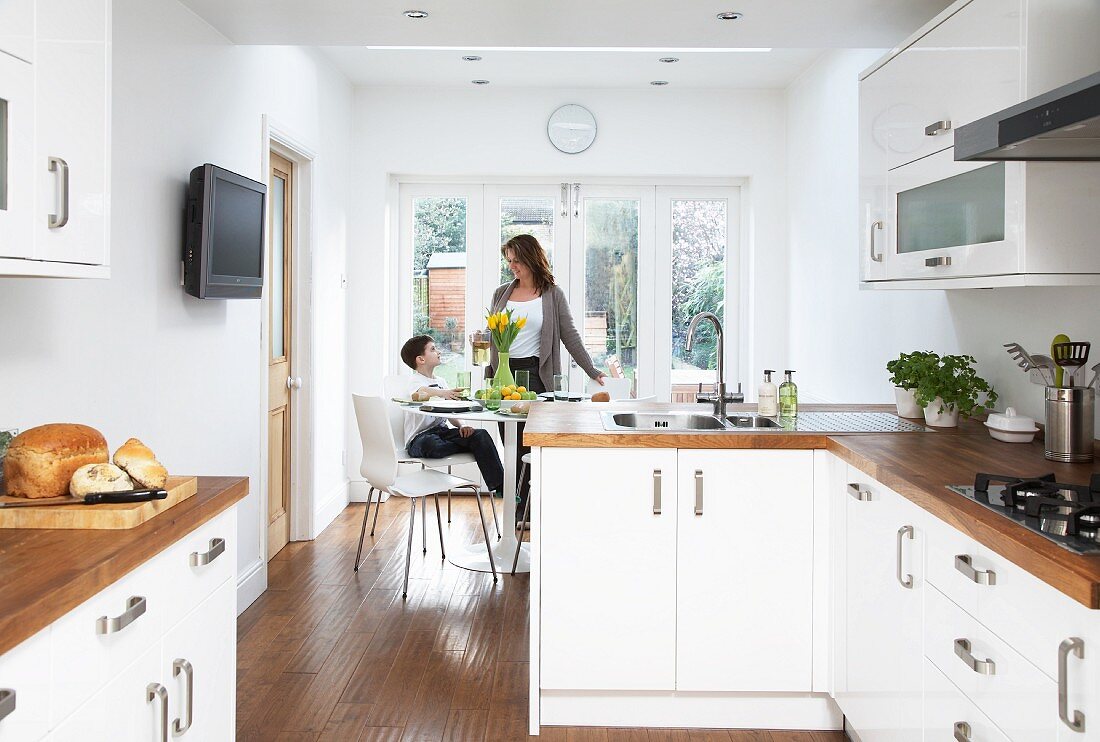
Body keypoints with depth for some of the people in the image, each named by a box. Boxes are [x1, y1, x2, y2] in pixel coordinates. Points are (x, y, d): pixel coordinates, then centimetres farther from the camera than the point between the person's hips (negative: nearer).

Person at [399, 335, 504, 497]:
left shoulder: (441, 382, 20)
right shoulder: (414, 380, -4)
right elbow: (421, 391, -30)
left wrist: (461, 427, -4)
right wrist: (442, 393, -50)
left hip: (443, 430, 6)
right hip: (420, 437, -6)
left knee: (481, 435, -18)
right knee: (432, 446, -42)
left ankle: (499, 486, -19)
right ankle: (468, 446, -15)